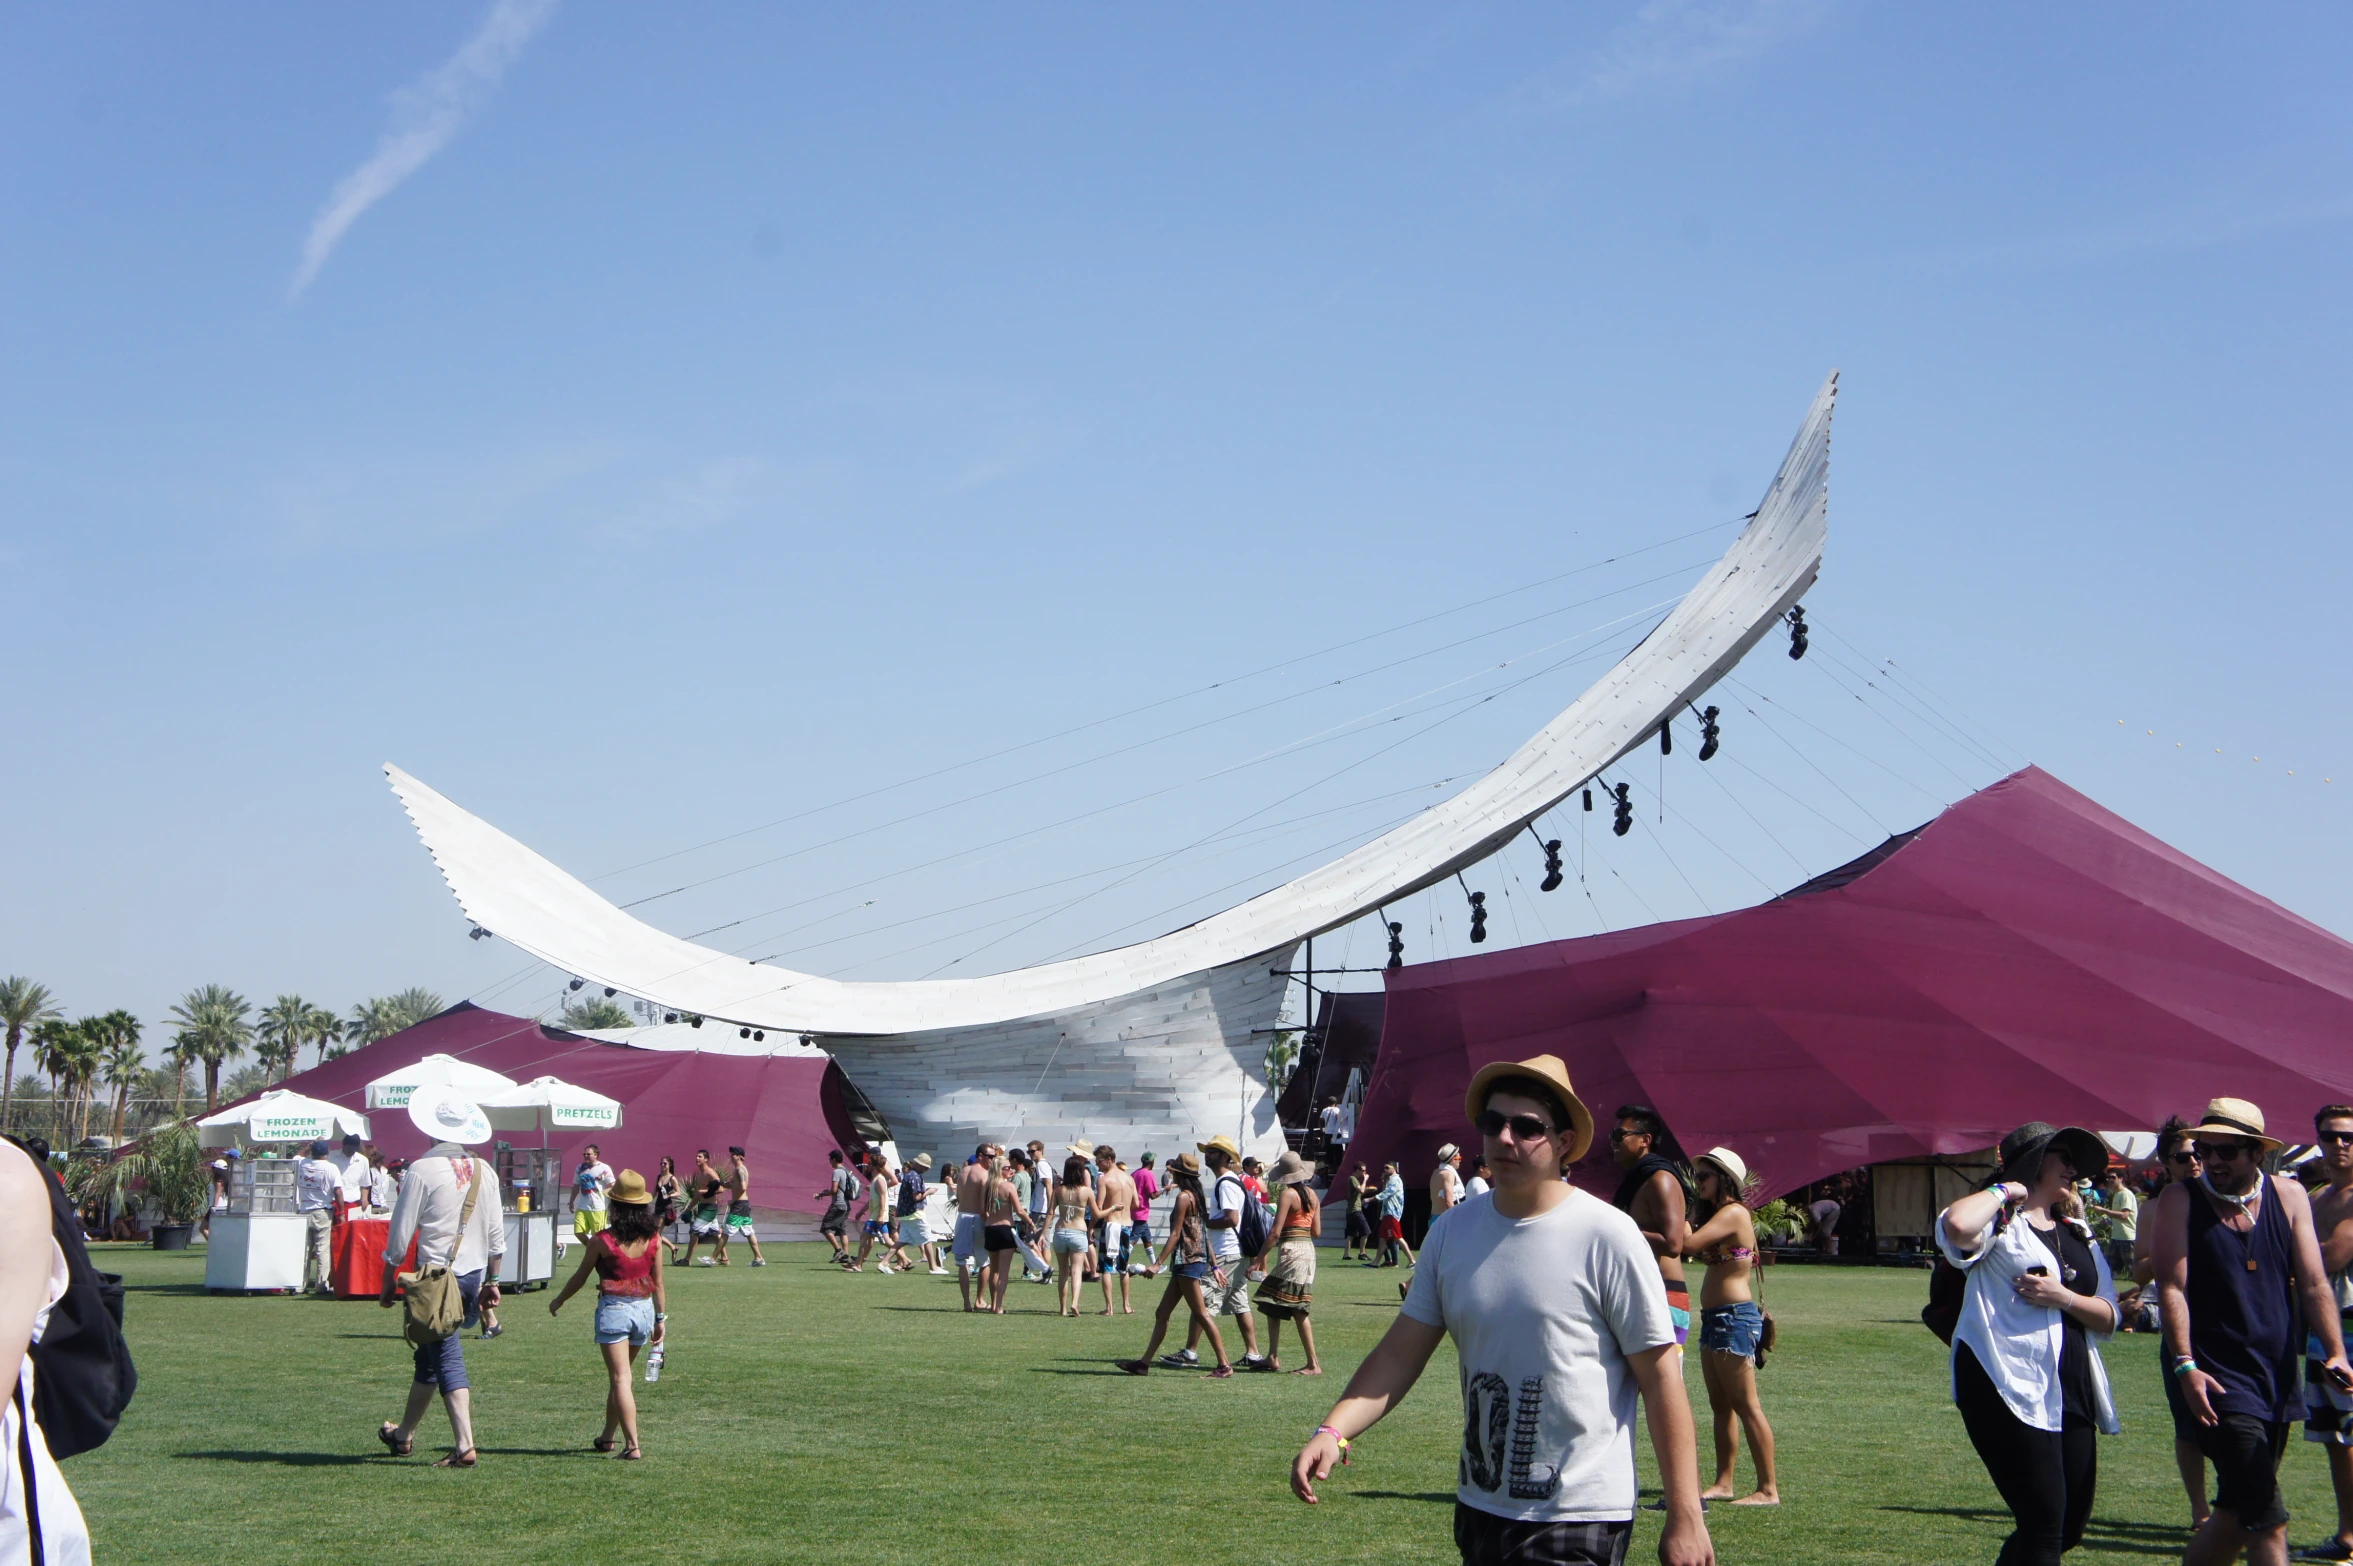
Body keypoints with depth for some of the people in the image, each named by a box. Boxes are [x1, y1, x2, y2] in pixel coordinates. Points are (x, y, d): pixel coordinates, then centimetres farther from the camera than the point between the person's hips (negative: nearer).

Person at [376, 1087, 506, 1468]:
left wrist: (388, 1279, 2)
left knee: (447, 1358, 1)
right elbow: (496, 1235, 8)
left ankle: (465, 1446, 2)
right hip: (474, 1275, 5)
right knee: (429, 1353, 16)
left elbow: (401, 1232, -9)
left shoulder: (422, 1170, -12)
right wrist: (492, 1281, 17)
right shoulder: (484, 1172, 4)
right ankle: (404, 1434, 22)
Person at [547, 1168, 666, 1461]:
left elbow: (580, 1277, 1)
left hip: (613, 1309, -4)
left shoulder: (602, 1240, -11)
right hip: (644, 1309, 5)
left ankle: (632, 1445, -11)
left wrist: (558, 1301, 18)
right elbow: (657, 1283, 4)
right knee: (620, 1375, 21)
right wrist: (661, 1318, 13)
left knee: (620, 1379, -3)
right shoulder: (653, 1238, -1)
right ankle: (607, 1436, 32)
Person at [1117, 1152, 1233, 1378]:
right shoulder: (1196, 1196, 15)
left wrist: (1158, 1264, -19)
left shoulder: (1183, 1197, -13)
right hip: (1196, 1260, 10)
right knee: (1162, 1314, 12)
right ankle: (1144, 1362, 15)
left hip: (1188, 1261, -10)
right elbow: (1204, 1234, 17)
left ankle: (1224, 1365, -7)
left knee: (1201, 1314, -8)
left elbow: (1175, 1234, -17)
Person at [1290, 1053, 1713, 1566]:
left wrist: (1685, 1519, -10)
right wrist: (1332, 1432, -10)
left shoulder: (1606, 1236, -11)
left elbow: (1661, 1377, -10)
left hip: (1579, 1522, -5)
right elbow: (1399, 1353, 5)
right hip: (1478, 1509, 5)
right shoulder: (1452, 1232, 3)